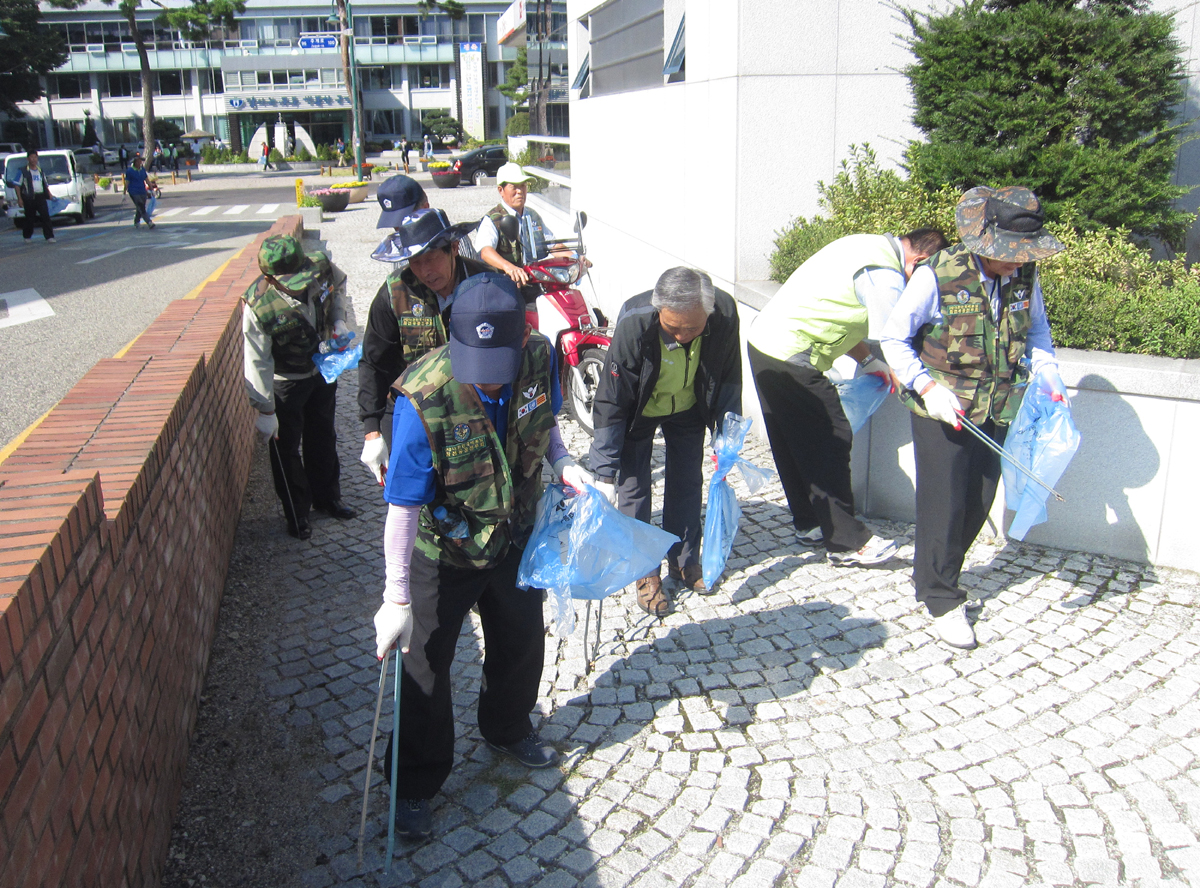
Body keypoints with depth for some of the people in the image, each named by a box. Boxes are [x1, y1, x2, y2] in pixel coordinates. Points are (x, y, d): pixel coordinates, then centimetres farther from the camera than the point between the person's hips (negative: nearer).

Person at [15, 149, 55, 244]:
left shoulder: (40, 171, 15)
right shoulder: (24, 171, 1)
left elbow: (46, 185, 23)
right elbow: (18, 185, 0)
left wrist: (50, 196, 13)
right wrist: (19, 198, -7)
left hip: (40, 197, 3)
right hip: (29, 198, -3)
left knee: (45, 216, -10)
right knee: (29, 218, 6)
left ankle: (49, 237, -14)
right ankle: (27, 237, 21)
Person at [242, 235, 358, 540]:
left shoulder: (321, 266, -24)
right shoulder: (258, 306, -34)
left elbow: (338, 283, 4)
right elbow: (257, 363, -24)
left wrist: (338, 320, -8)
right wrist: (265, 410, -18)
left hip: (323, 368, 5)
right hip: (286, 381, -5)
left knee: (323, 437, 22)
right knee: (286, 448, 8)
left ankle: (327, 497, 43)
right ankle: (296, 512, 29)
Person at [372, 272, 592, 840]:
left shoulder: (539, 358, -20)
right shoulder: (423, 400, -35)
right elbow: (403, 508, -27)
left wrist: (562, 462, -16)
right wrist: (397, 600, -23)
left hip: (514, 537, 5)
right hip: (444, 555, -4)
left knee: (522, 643, 24)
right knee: (423, 667, 9)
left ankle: (507, 730, 55)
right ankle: (414, 784, 35)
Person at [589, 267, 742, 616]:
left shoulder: (726, 313, -30)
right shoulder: (633, 325, -39)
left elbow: (729, 378, -8)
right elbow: (611, 403, -28)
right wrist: (605, 474, -25)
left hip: (688, 408, 3)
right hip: (639, 412, -3)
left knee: (688, 483, 13)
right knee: (634, 488, 1)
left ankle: (684, 560, 32)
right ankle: (644, 572, 19)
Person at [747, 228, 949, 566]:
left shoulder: (871, 246, 14)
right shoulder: (886, 277, -16)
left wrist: (868, 361, 17)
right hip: (791, 357, -10)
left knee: (794, 444, 18)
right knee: (832, 441, -2)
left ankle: (809, 525, 31)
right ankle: (846, 541, 7)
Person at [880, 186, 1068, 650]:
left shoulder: (1025, 276, -3)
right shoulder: (937, 276, -19)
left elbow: (1036, 330, 13)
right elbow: (893, 338, -10)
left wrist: (1050, 380, -2)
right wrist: (926, 386, -21)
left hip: (994, 409, 6)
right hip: (941, 408, -5)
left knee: (979, 500, 12)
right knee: (944, 503, -1)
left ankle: (933, 576, 33)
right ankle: (941, 599, 16)